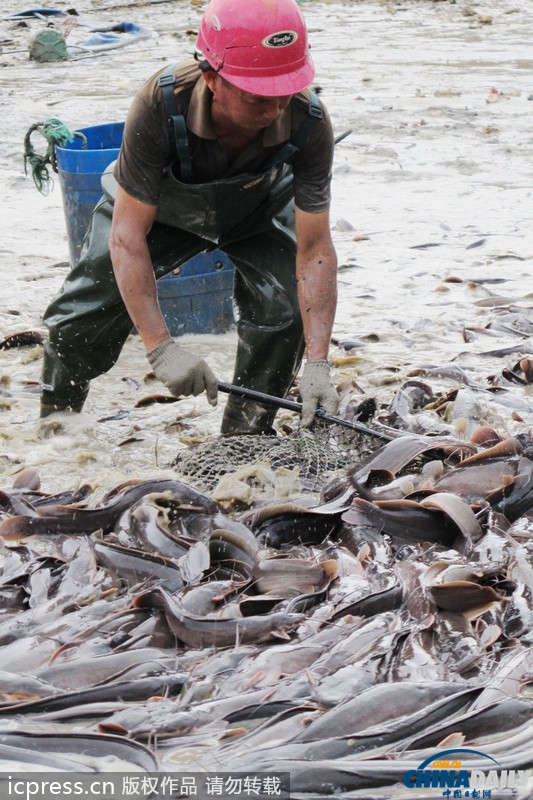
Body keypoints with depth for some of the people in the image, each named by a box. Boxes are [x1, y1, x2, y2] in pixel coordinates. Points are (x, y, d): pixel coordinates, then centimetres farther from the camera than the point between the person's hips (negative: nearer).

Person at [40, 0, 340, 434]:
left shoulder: (309, 123, -38)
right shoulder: (161, 104, -43)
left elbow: (314, 250, -33)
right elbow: (127, 235, -37)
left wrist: (317, 364, -41)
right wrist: (161, 347, -43)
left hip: (259, 206, 1)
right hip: (160, 203, -1)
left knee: (284, 308, -20)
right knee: (84, 312, -6)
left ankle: (246, 438, 5)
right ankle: (55, 421, 25)